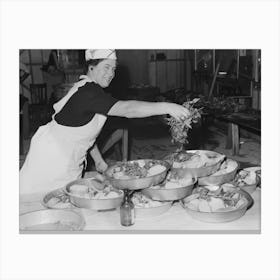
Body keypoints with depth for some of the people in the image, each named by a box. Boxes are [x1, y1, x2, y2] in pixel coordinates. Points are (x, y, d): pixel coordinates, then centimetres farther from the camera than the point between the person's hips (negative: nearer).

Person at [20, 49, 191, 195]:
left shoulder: (91, 90, 7)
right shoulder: (88, 92, -24)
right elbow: (126, 109, -36)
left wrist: (99, 160, 14)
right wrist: (167, 107, -40)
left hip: (70, 161, 10)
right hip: (52, 157, -10)